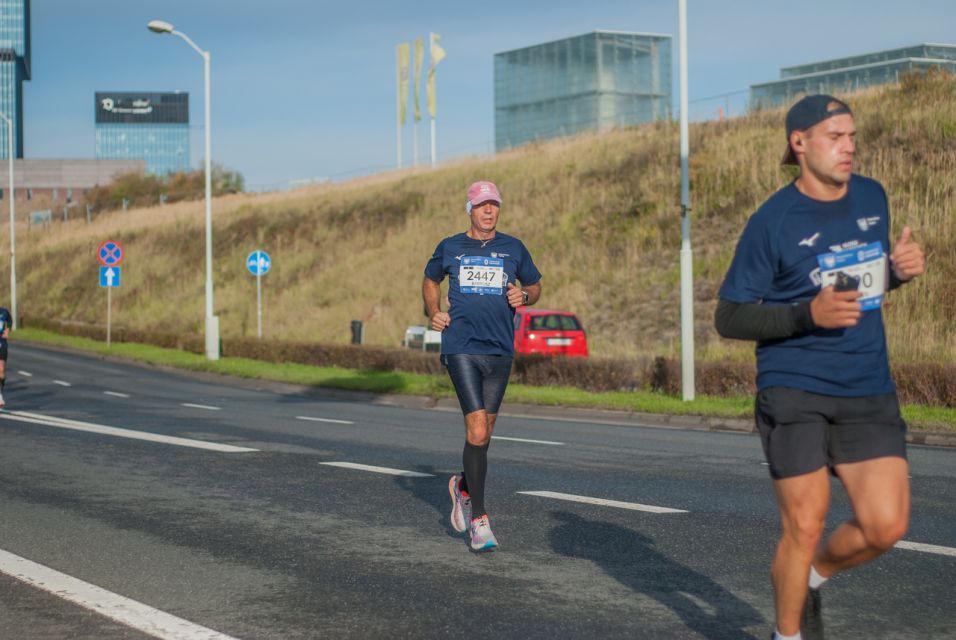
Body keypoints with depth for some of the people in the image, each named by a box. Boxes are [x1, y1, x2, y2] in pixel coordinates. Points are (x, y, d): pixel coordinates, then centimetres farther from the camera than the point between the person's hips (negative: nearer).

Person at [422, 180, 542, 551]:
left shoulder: (513, 249, 9)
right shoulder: (450, 248, 7)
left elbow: (535, 286, 21)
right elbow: (430, 280, 24)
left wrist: (524, 296, -2)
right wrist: (433, 312, 6)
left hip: (500, 351, 3)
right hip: (461, 348, -3)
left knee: (484, 433, 9)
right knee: (477, 432, -14)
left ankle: (463, 487, 39)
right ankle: (478, 520, -7)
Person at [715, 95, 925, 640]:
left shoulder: (873, 197, 6)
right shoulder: (773, 222, -9)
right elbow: (728, 317, -7)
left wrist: (901, 269, 0)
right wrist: (808, 314, -21)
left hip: (869, 393, 5)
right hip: (795, 391, -5)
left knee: (886, 527, -4)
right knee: (805, 527, -4)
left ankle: (812, 576, 27)